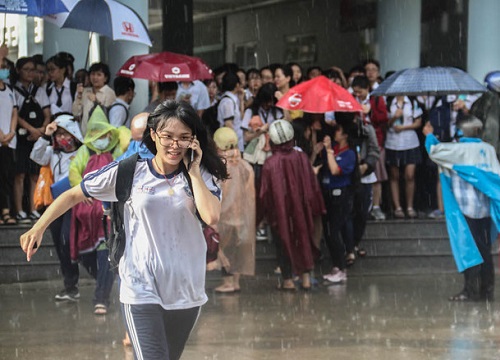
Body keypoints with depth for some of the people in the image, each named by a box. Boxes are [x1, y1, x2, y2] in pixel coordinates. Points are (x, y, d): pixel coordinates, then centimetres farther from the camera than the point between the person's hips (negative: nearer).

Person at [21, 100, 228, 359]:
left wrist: (193, 172, -11)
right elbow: (73, 195, 4)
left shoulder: (200, 176, 1)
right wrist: (38, 229, -7)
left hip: (186, 289, 3)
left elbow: (212, 217, -18)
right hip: (142, 289, -3)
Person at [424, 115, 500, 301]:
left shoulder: (460, 149, -10)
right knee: (484, 249, 10)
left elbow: (434, 150, -7)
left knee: (468, 248, -2)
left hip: (466, 208, -5)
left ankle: (471, 290, -4)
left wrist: (429, 136, 11)